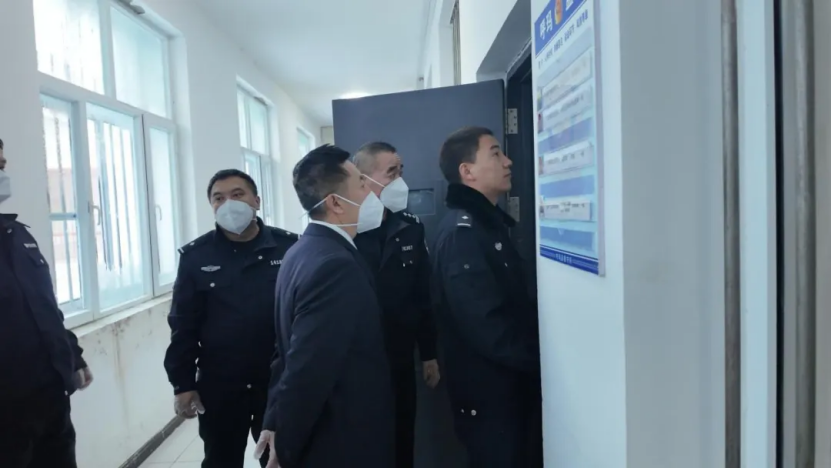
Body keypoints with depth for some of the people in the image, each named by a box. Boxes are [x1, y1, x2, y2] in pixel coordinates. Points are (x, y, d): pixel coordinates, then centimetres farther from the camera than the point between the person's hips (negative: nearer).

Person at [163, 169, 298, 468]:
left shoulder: (289, 247, -6)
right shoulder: (195, 256, -3)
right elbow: (183, 326, 0)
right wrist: (182, 383, -2)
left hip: (280, 383, 0)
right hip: (218, 386, 1)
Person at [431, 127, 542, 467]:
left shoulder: (487, 222, 11)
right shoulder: (462, 232, -21)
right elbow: (486, 325, -27)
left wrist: (539, 354, 4)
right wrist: (543, 360, -17)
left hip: (511, 383, 9)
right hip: (489, 393, -9)